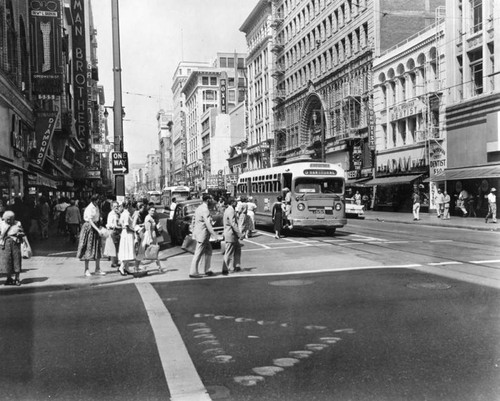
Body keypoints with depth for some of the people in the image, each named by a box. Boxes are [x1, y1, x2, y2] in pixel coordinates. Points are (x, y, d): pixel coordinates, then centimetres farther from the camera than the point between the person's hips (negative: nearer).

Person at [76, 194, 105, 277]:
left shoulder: (96, 207, 8)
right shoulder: (89, 209, -16)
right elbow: (90, 221, -22)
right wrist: (98, 230, -27)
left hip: (95, 227, 7)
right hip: (88, 227, -7)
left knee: (98, 249, 6)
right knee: (88, 248, -2)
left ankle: (98, 269, 12)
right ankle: (86, 270, 6)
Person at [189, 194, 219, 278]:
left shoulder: (199, 208, 11)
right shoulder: (205, 210, -19)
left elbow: (193, 219, 19)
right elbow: (208, 224, -25)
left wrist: (194, 230, 27)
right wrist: (214, 235, -24)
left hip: (197, 233, 10)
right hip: (202, 234, -10)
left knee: (208, 250, 17)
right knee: (198, 254, -3)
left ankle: (207, 270, 23)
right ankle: (193, 272, 2)